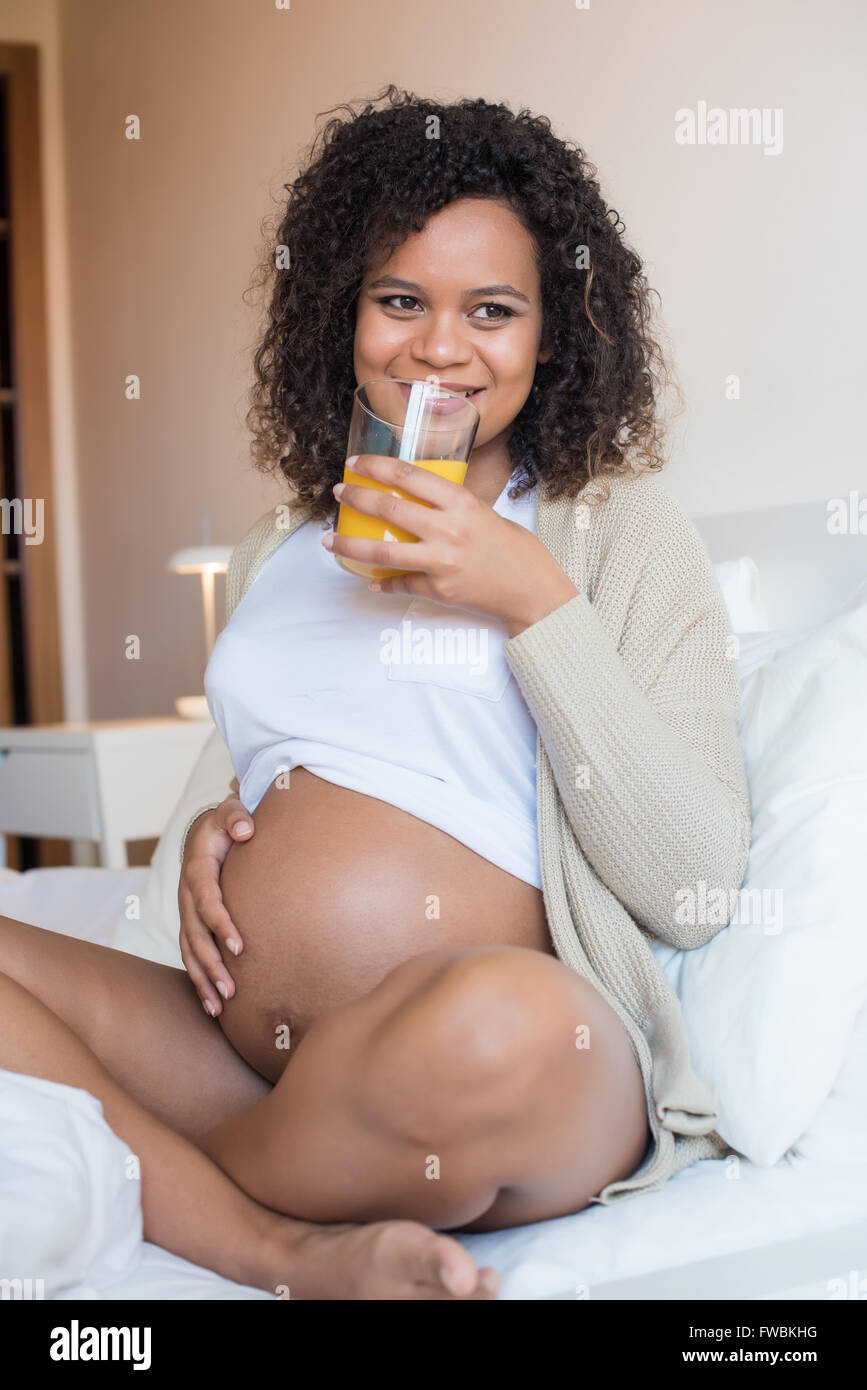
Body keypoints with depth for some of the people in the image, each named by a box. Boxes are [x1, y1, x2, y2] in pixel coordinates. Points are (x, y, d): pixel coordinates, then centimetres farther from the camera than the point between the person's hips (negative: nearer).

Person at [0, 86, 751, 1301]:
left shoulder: (620, 529, 5)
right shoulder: (279, 548, 19)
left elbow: (696, 889, -5)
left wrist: (538, 603, -10)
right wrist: (213, 832, 6)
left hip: (528, 1070, -4)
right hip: (244, 1058, 5)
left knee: (494, 1020, -39)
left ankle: (157, 1187, -11)